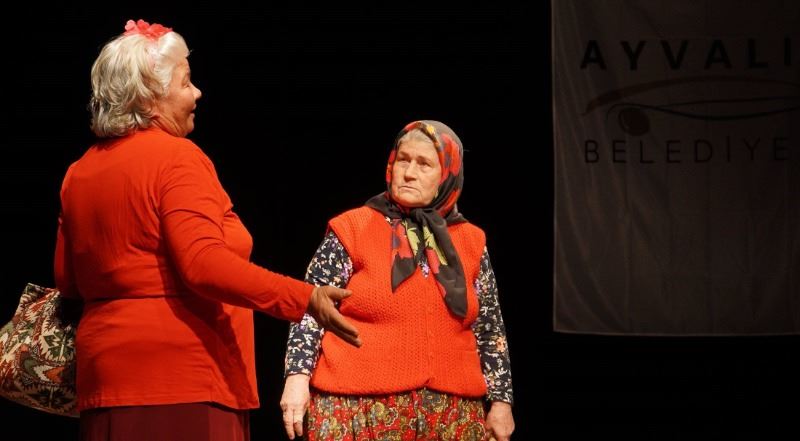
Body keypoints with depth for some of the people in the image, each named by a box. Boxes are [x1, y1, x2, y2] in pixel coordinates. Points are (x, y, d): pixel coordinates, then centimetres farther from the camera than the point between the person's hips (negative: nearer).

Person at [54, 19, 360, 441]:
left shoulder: (80, 173, 13)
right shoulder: (176, 158, -9)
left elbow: (68, 281, 19)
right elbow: (204, 264, -22)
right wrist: (303, 298, -25)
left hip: (107, 376, 8)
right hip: (182, 377, -8)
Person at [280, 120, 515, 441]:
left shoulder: (470, 243, 12)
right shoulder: (352, 230, 1)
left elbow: (490, 331, 15)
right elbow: (310, 310, -1)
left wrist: (501, 401, 12)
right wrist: (297, 377, -11)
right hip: (359, 412, -3)